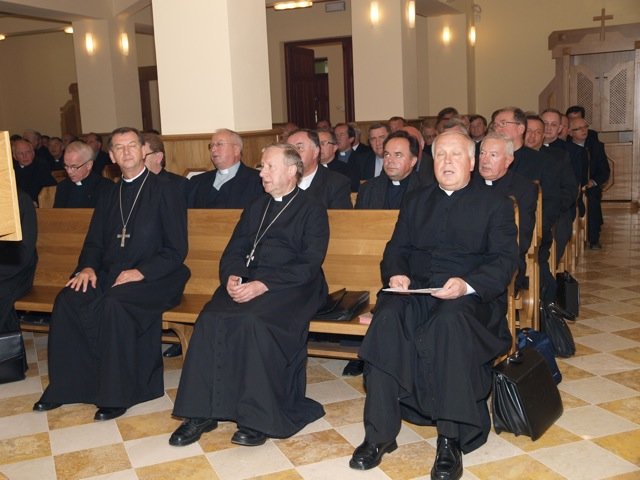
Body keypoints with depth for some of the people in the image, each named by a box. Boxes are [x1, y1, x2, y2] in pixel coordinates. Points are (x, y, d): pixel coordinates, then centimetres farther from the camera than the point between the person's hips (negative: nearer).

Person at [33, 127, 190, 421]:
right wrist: (88, 267, -3)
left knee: (114, 303, -34)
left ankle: (116, 394, -22)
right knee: (67, 299, -20)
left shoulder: (165, 192, -1)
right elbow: (94, 243, 19)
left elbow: (176, 250, -6)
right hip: (109, 275, 6)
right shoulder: (109, 196, 18)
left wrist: (140, 272, -18)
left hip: (152, 278, -6)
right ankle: (67, 385, -9)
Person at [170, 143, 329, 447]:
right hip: (247, 282, 5)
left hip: (291, 286, -5)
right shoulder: (255, 208, 24)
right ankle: (202, 412, -17)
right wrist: (231, 276, -7)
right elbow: (233, 251, 18)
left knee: (255, 322, -34)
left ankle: (259, 418, -23)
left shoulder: (313, 209, 5)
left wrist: (263, 285, -18)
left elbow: (309, 265, -7)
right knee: (210, 319, -23)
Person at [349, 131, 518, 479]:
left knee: (450, 321, -38)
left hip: (470, 295, -3)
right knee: (386, 318, -31)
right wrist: (395, 274, -7)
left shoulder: (495, 204, 10)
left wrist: (468, 285, -21)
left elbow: (505, 260, -2)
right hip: (415, 290, 3)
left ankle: (451, 440, -30)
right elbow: (396, 249, 17)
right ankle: (379, 435, -26)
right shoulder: (415, 201, 23)